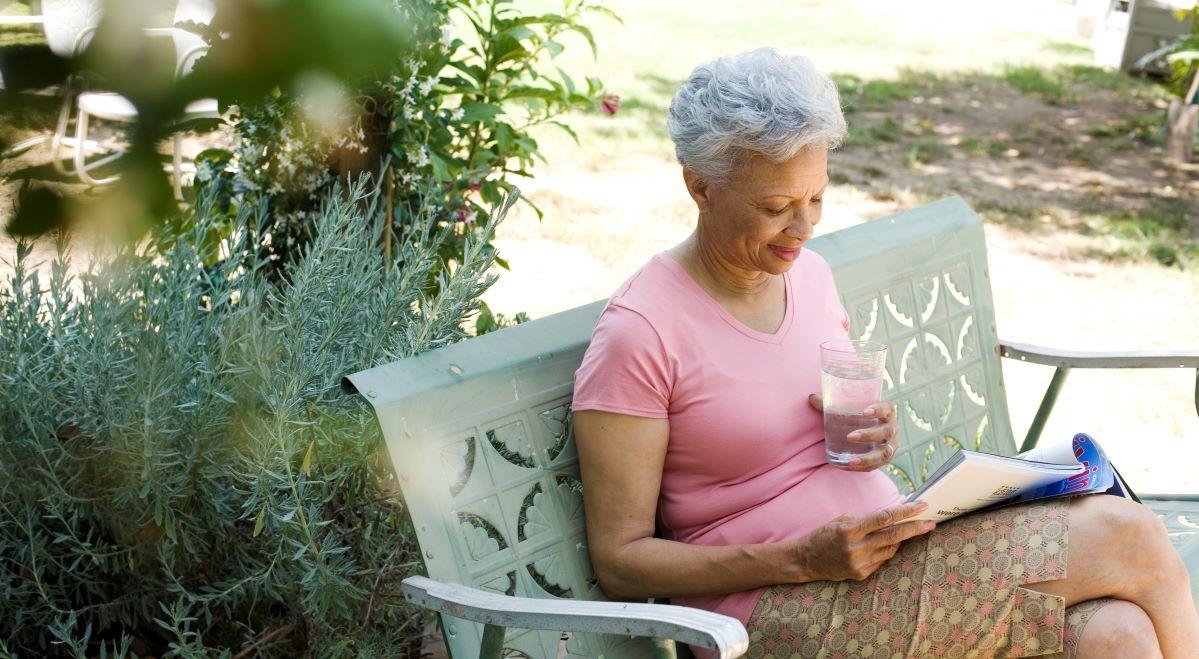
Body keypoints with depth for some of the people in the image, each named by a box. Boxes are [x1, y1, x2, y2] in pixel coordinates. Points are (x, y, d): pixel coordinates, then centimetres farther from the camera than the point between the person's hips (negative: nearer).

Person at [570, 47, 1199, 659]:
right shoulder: (636, 336, -14)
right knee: (1126, 534, -16)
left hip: (897, 565, 7)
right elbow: (618, 562, -13)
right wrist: (805, 560, -22)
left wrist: (872, 431, -2)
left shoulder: (807, 271, 8)